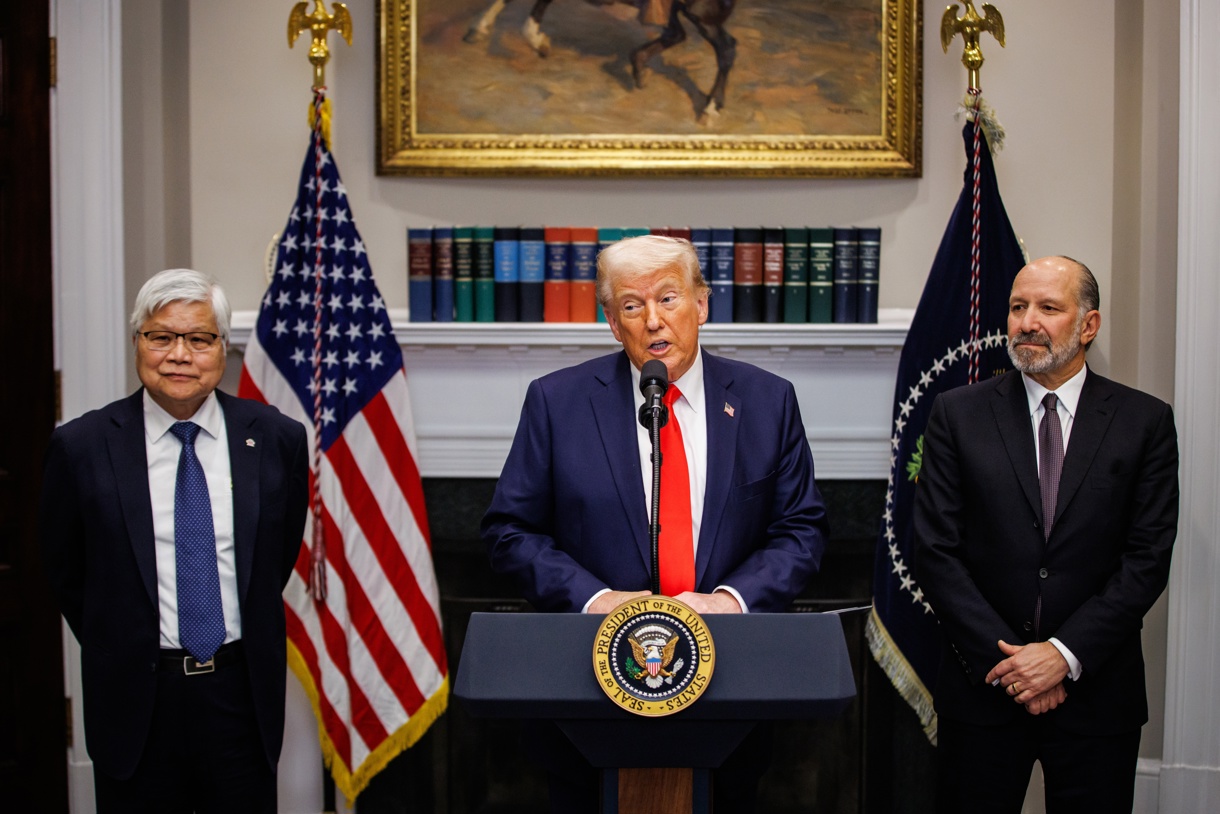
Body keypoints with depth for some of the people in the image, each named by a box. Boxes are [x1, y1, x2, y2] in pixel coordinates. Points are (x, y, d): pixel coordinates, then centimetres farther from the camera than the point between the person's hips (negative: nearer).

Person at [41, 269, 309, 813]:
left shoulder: (276, 439, -1)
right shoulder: (81, 447, -5)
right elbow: (65, 572, 6)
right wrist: (119, 654, 6)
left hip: (243, 692, 1)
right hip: (135, 702, -1)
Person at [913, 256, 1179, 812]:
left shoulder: (1146, 422, 1)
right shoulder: (959, 414, 1)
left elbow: (1148, 558, -4)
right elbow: (935, 552, -3)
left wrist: (1065, 653, -13)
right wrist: (1003, 658, -10)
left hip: (1096, 688, 0)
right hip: (982, 685, 0)